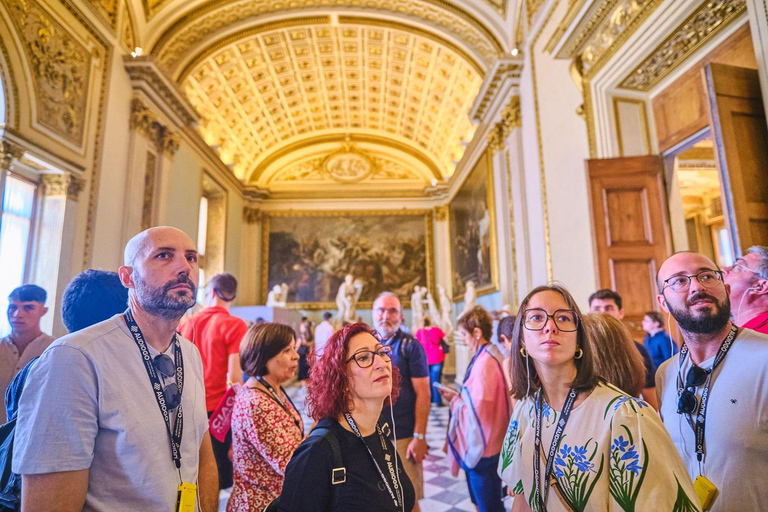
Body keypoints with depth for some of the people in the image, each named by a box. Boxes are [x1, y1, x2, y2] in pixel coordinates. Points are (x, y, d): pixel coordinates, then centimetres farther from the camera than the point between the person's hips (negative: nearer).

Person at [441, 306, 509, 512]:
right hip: (486, 445, 9)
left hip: (482, 448, -9)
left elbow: (477, 409, -24)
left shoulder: (483, 362, -25)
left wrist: (454, 400, -9)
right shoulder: (493, 355, 5)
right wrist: (460, 396, 2)